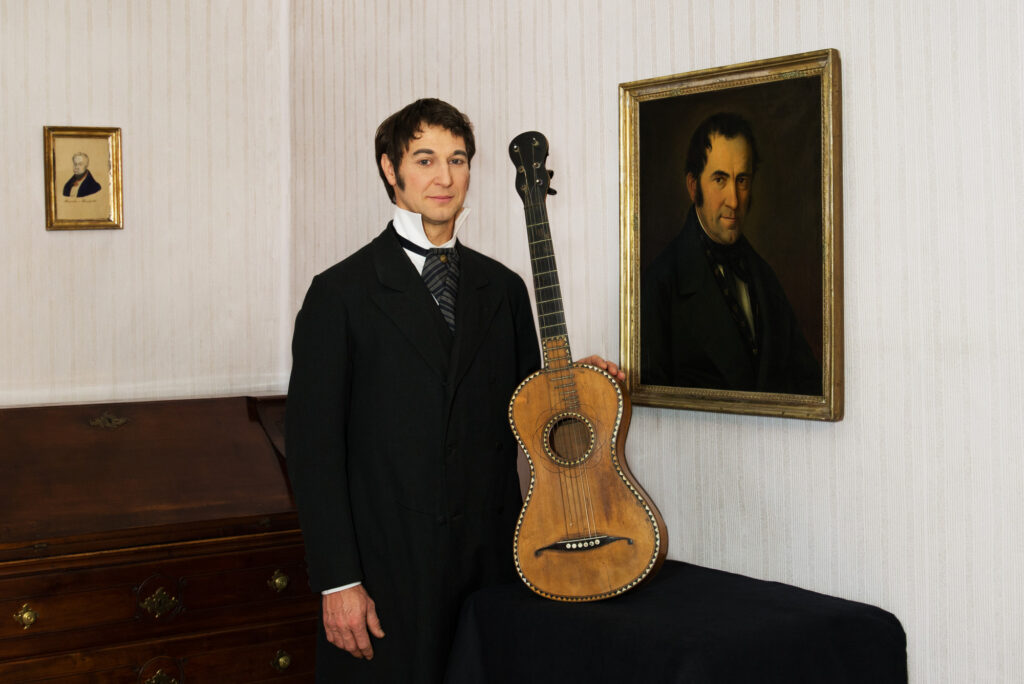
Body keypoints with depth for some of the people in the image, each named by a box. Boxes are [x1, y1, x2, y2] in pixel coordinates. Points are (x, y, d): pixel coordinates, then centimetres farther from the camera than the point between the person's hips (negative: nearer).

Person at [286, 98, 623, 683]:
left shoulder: (504, 289, 11)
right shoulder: (342, 294, -4)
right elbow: (314, 445, -7)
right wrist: (338, 581, -11)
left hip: (492, 560, 4)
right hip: (387, 566, -4)